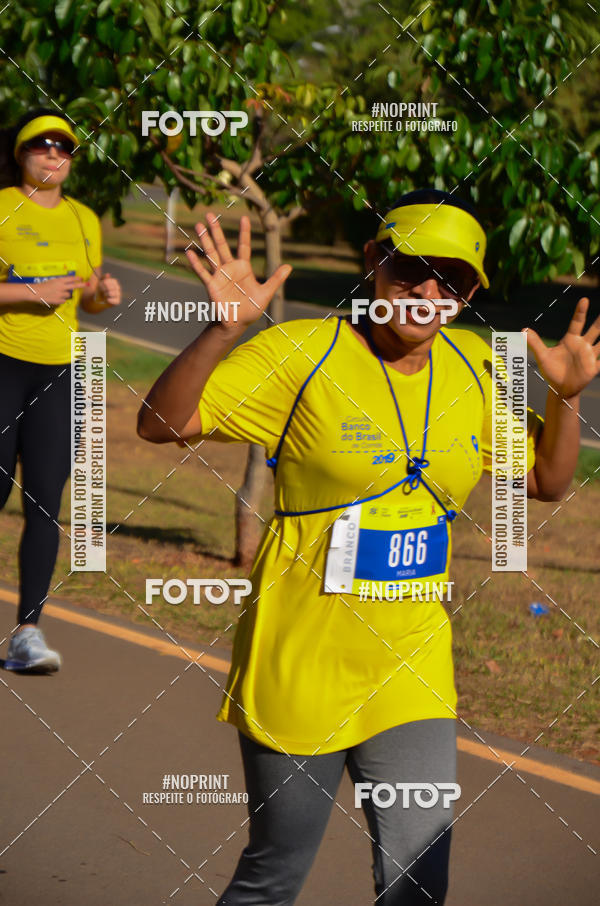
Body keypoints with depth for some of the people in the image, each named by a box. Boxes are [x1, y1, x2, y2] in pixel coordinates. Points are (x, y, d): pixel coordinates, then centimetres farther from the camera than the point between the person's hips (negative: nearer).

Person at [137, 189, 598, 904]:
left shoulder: (472, 367, 4)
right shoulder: (300, 355, -12)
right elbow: (160, 422, -17)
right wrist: (225, 328, -31)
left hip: (412, 677, 4)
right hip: (299, 674, -4)